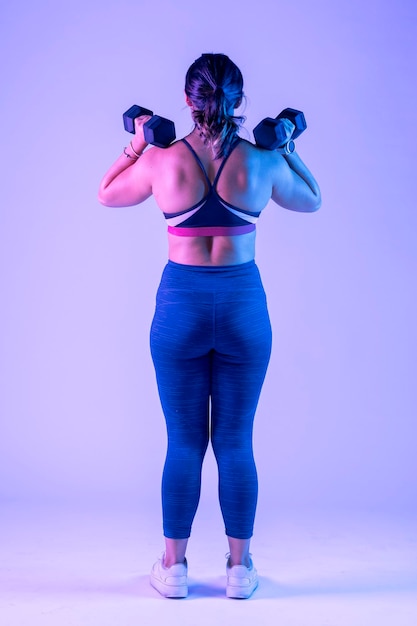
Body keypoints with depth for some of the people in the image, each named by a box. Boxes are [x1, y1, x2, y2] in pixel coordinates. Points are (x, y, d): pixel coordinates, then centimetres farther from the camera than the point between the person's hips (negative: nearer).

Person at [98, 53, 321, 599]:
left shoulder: (161, 161, -7)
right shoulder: (263, 162, -6)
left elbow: (107, 195, 13)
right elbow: (313, 201, 14)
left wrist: (136, 145, 18)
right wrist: (287, 148, 20)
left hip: (180, 304, 0)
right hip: (244, 305, 1)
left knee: (184, 442, 11)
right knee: (236, 442, 11)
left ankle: (174, 567, 22)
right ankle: (240, 568, 23)